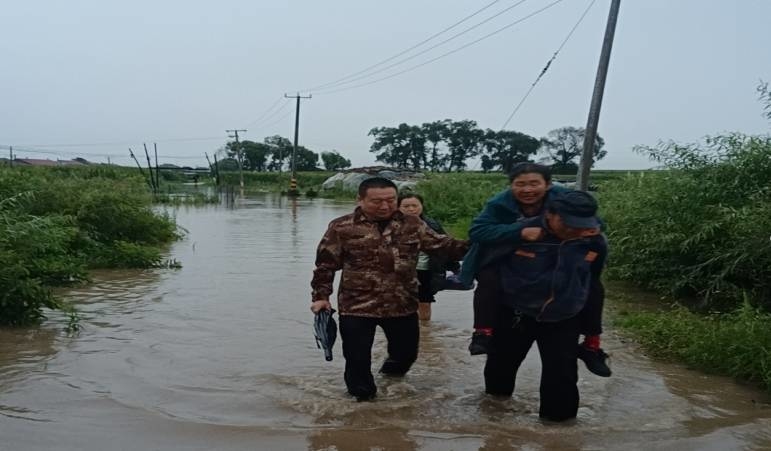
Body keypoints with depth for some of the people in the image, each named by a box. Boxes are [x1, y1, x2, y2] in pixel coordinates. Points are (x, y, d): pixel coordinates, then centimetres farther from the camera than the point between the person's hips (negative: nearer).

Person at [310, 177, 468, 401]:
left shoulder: (412, 225, 2)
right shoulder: (342, 227, -7)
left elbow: (442, 245, 5)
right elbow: (325, 264, -1)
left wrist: (473, 248, -7)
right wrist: (320, 295, -8)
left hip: (403, 306, 3)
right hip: (356, 307, -3)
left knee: (406, 351, 18)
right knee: (357, 357, 2)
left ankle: (391, 377, 51)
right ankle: (362, 396, 29)